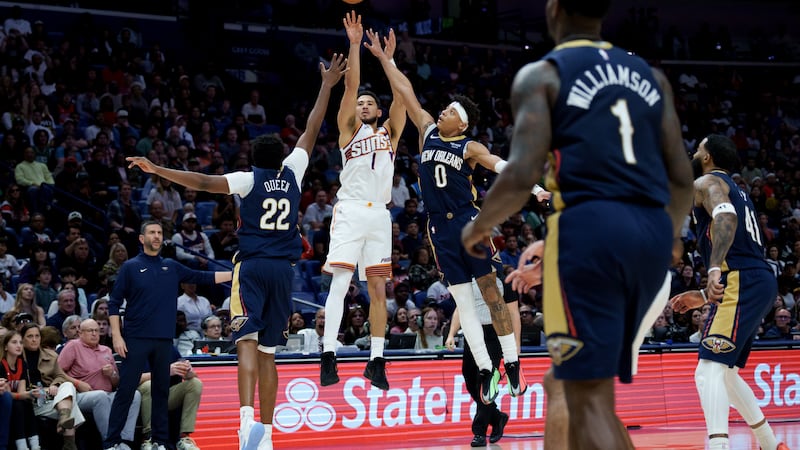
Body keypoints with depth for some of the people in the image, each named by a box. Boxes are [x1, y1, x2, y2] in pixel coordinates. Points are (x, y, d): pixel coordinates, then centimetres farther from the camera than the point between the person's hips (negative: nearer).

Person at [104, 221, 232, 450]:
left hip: (164, 340, 4)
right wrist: (116, 336, -9)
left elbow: (203, 277, 14)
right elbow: (114, 304, 0)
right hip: (136, 339, -4)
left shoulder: (171, 267, 13)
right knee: (126, 391, -6)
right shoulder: (131, 267, 2)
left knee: (161, 391, 7)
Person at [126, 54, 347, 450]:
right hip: (283, 269, 4)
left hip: (252, 267, -4)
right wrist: (327, 86, 27)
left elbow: (203, 182, -15)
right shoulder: (291, 173, 9)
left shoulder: (249, 179, -1)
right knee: (267, 351, 9)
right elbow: (311, 131, 18)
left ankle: (247, 417, -35)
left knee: (247, 342, -14)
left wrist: (157, 170, -16)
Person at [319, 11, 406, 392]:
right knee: (340, 281, -15)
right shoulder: (349, 129, 12)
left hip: (379, 215, 4)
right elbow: (350, 86, 1)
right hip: (350, 211, -3)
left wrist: (388, 59, 4)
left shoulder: (389, 132, 19)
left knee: (378, 289, 4)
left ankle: (376, 361, 6)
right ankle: (328, 356, -21)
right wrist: (355, 44, -3)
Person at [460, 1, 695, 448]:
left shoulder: (541, 75, 4)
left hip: (589, 226, -6)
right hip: (652, 232, 6)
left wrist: (480, 226, 10)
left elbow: (523, 174, -9)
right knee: (587, 377, 20)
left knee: (590, 396, -5)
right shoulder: (651, 76, 19)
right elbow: (682, 179, 12)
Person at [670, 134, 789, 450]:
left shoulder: (706, 182, 1)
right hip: (761, 283, 10)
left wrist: (714, 269, -36)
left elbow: (726, 217, -23)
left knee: (709, 370, -19)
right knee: (724, 372, 22)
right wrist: (703, 296, 33)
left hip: (742, 283, -10)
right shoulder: (736, 191, 29)